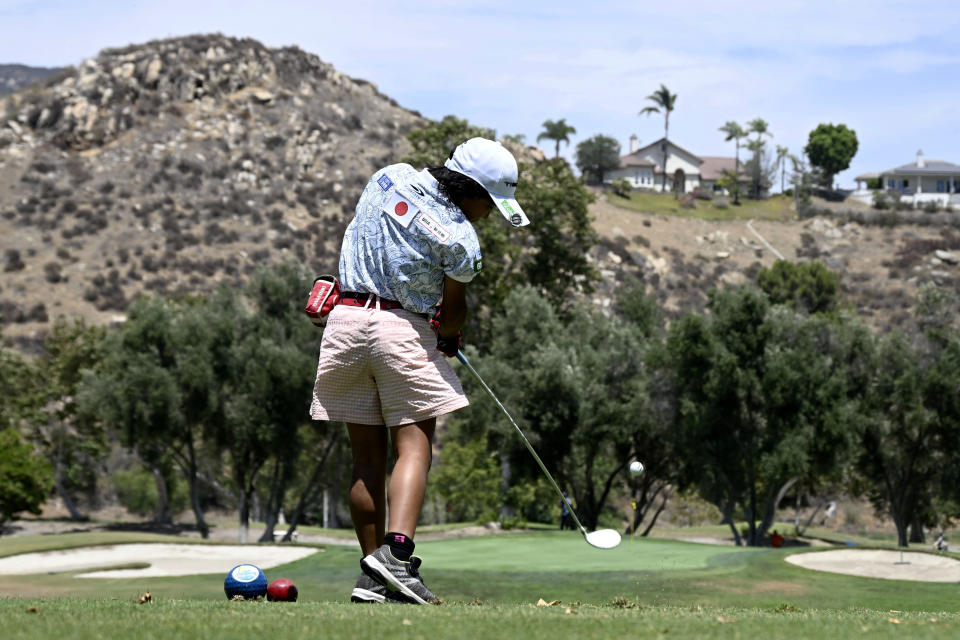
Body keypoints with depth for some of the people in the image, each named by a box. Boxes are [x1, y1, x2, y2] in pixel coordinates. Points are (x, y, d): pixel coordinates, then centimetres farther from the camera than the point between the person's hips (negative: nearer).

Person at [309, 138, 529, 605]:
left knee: (367, 457, 7)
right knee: (414, 445, -4)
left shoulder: (390, 177, 6)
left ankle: (372, 578, 6)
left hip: (347, 318, 6)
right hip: (404, 330, -6)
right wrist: (448, 338, 26)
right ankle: (396, 551, -25)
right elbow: (453, 309, 2)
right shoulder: (461, 240, -11)